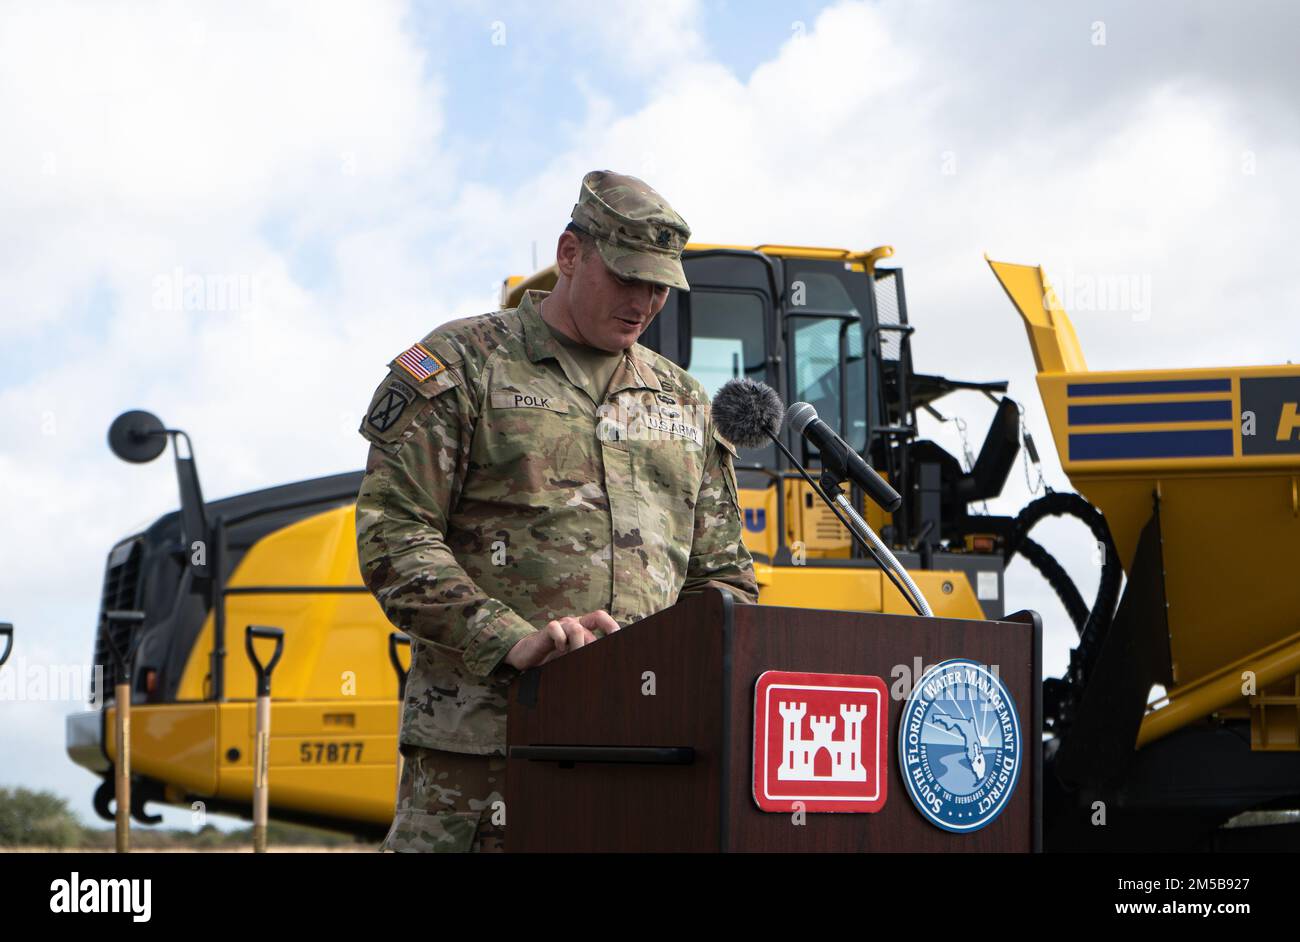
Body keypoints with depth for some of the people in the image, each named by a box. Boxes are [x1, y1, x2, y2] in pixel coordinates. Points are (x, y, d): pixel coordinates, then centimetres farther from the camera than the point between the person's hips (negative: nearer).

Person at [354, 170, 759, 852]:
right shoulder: (462, 366, 5)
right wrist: (509, 642, -17)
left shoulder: (682, 400, 21)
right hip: (480, 740, -4)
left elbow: (722, 577, 24)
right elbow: (393, 538, -5)